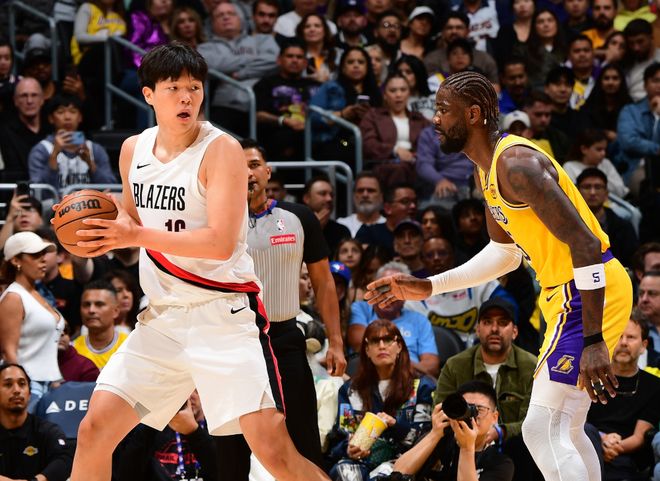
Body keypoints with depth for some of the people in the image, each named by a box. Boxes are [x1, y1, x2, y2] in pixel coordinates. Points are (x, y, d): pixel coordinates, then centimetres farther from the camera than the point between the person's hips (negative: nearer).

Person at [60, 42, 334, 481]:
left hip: (224, 310, -6)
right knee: (95, 429, 2)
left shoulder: (221, 150, -12)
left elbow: (221, 243, -21)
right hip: (163, 315, 6)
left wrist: (137, 236, -25)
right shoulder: (133, 150, 8)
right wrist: (106, 234, 2)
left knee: (272, 445, -16)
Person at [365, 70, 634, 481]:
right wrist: (429, 287, 18)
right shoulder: (487, 170, 11)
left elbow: (585, 244, -26)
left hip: (592, 294, -11)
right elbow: (506, 253, 25)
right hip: (567, 293, 11)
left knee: (541, 431, -14)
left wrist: (592, 341, -29)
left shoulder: (516, 164, -21)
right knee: (566, 430, 19)